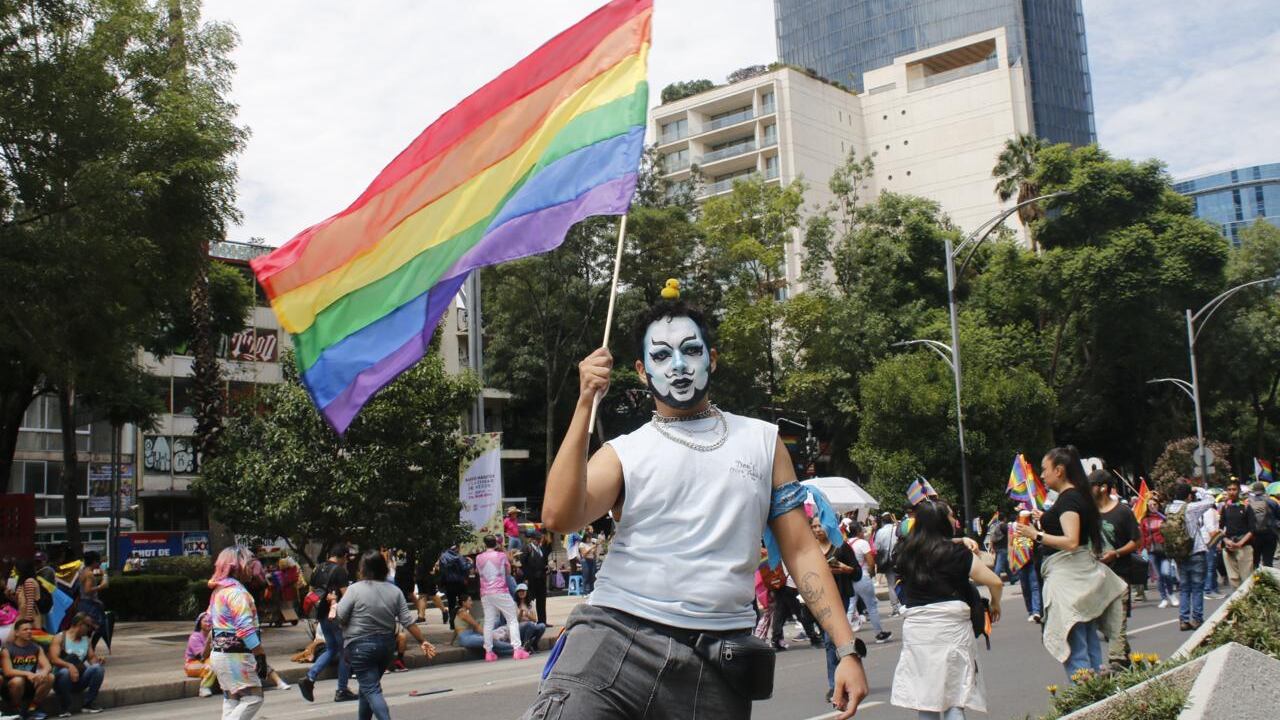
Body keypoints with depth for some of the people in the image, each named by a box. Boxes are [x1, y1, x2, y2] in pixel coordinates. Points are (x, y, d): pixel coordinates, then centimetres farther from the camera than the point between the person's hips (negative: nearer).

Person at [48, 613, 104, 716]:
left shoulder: (85, 640, 12)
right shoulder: (59, 638, -5)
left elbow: (92, 658, 13)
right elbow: (53, 659, -19)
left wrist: (98, 660, -13)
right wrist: (69, 666, -37)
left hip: (80, 680, 4)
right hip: (61, 677, -4)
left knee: (98, 668, -21)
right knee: (65, 672, -38)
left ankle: (87, 704, -11)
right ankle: (64, 708, -17)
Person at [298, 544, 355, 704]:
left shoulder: (318, 569, 9)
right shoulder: (340, 571, -14)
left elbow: (312, 590, 18)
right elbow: (346, 594, -18)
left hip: (322, 614, 7)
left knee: (331, 649, 19)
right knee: (344, 651, 4)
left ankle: (309, 678, 3)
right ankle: (342, 691, 8)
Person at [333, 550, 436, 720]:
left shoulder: (355, 589, -12)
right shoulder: (395, 591, 2)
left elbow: (339, 617, -8)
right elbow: (408, 621, 1)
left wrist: (334, 606, 13)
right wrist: (422, 642, 7)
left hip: (361, 646, -6)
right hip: (387, 645, 6)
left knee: (371, 689, -5)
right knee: (369, 685, 21)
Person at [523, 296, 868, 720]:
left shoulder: (762, 441, 13)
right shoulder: (622, 453, 8)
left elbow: (801, 550, 11)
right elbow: (559, 517, -10)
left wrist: (847, 648, 2)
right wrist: (586, 404, -12)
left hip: (718, 658, 2)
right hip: (617, 636, -1)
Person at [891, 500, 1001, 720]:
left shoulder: (906, 551, 6)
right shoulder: (956, 553, -6)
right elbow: (995, 582, -7)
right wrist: (995, 604, 11)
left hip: (915, 625, 3)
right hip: (951, 625, -3)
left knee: (925, 694, 9)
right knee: (954, 694, 3)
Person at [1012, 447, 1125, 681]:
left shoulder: (1068, 499, -14)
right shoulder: (1077, 496, 16)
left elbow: (1071, 541, -23)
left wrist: (1036, 535, -18)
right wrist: (1044, 521, 25)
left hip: (1067, 575, -10)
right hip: (1082, 574, 10)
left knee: (1073, 647, -9)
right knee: (1090, 641, 12)